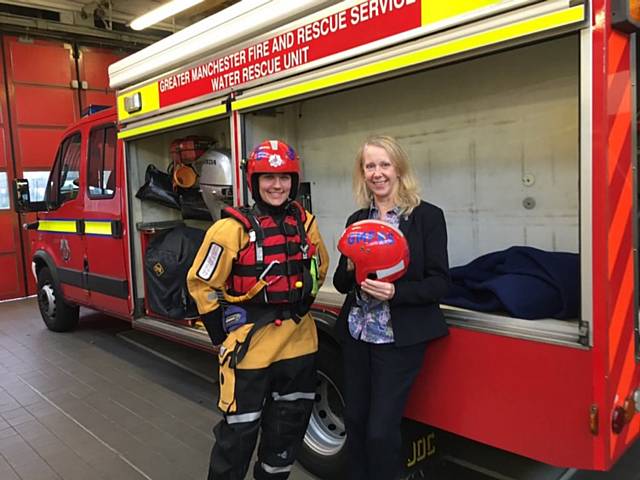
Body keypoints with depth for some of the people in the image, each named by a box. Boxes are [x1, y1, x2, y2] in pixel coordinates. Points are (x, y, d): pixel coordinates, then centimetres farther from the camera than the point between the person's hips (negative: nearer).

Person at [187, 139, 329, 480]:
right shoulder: (234, 228, -14)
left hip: (298, 344, 6)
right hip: (250, 346, -5)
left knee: (288, 426, 20)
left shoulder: (306, 223, 2)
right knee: (239, 430, 5)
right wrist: (223, 337, -6)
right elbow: (201, 284, -8)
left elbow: (319, 270, 18)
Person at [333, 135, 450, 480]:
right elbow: (341, 284, 10)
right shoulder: (357, 220, 8)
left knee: (381, 429, 0)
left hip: (399, 339, -5)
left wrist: (395, 292, -24)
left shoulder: (428, 216, -6)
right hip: (356, 335, 5)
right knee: (354, 420, 14)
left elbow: (439, 282, -9)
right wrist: (350, 270, -12)